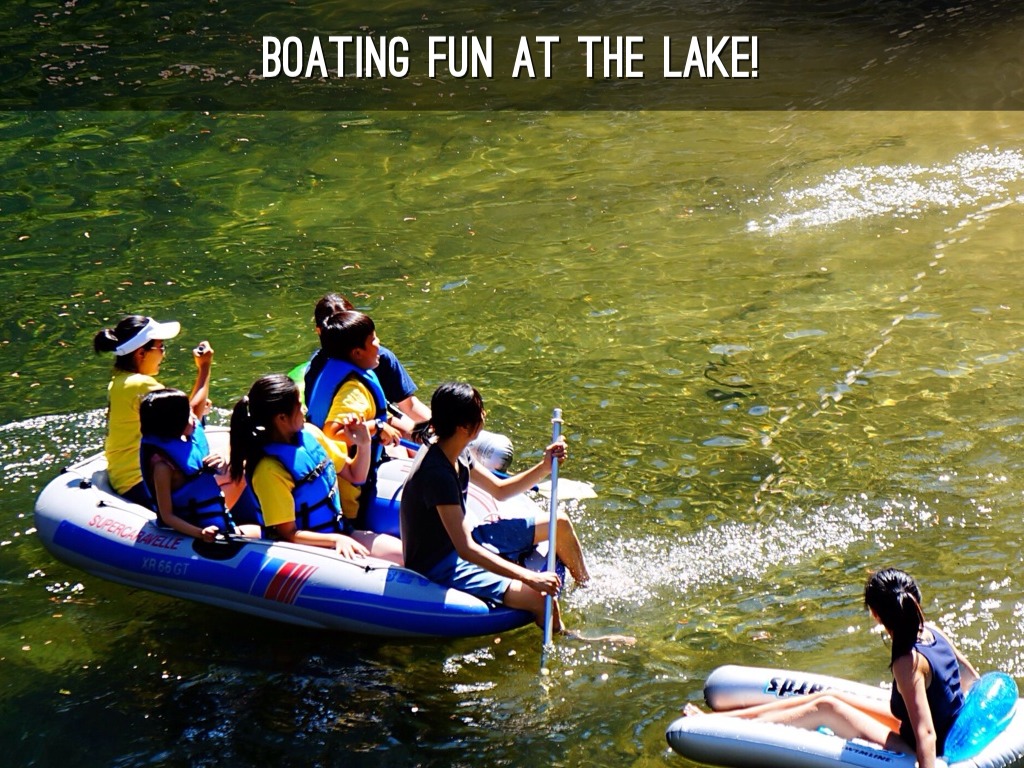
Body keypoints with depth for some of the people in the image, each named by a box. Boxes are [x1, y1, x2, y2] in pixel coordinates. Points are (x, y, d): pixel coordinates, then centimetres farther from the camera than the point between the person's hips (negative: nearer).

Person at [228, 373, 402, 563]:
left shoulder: (309, 433, 2)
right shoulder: (270, 469, -21)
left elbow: (355, 475, 15)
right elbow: (288, 534, -17)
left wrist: (363, 445, -4)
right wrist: (336, 539, -27)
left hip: (340, 532, 8)